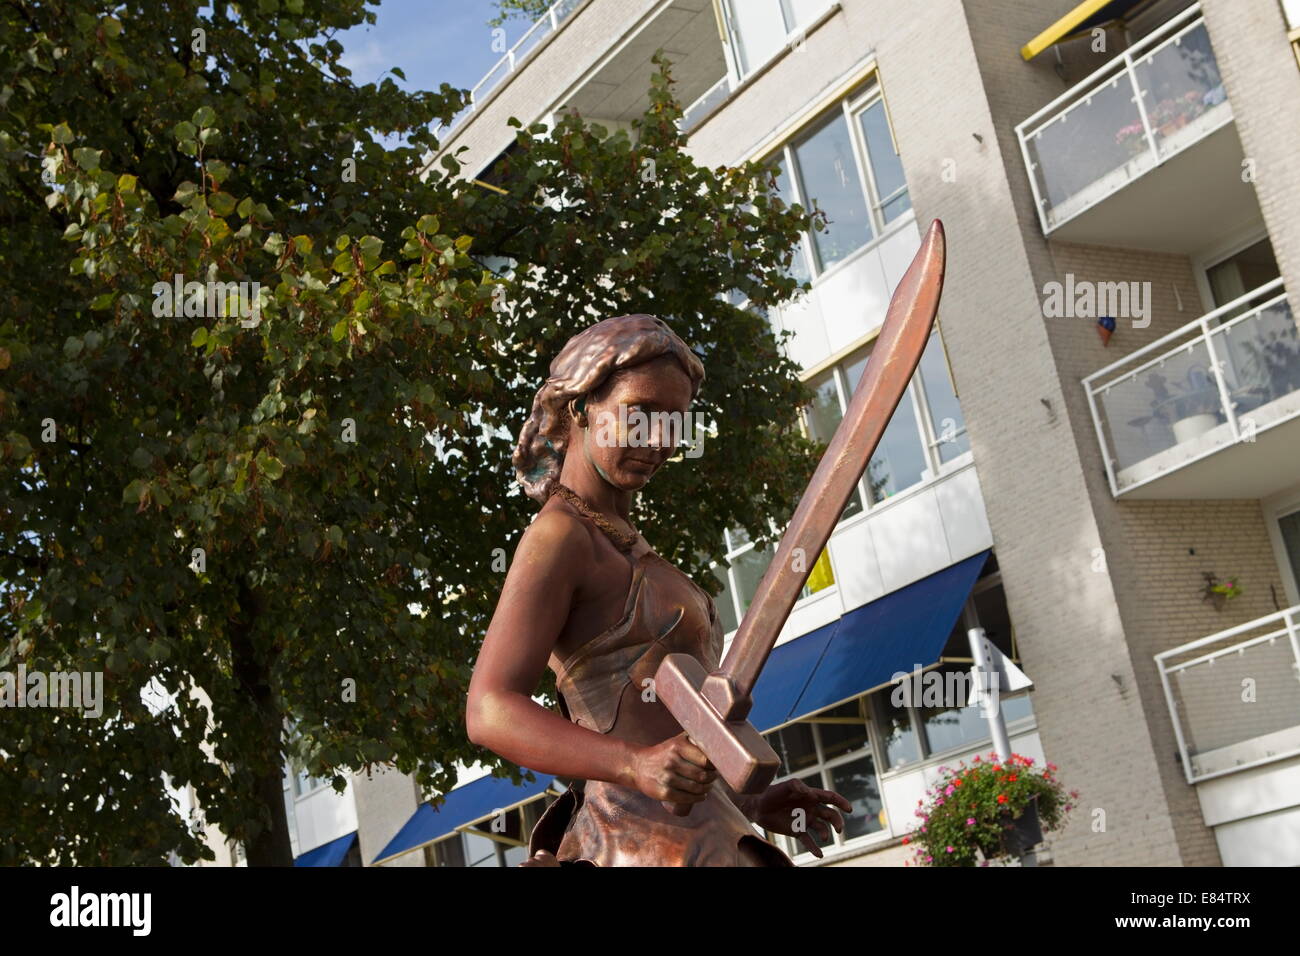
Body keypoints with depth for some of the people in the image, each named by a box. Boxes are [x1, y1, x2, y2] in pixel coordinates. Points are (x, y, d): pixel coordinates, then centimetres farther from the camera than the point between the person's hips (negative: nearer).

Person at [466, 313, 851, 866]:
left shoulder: (615, 545, 19)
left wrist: (748, 806, 16)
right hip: (652, 847, -9)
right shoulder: (560, 534, -9)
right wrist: (635, 764, -33)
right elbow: (491, 712, -20)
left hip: (703, 836, 9)